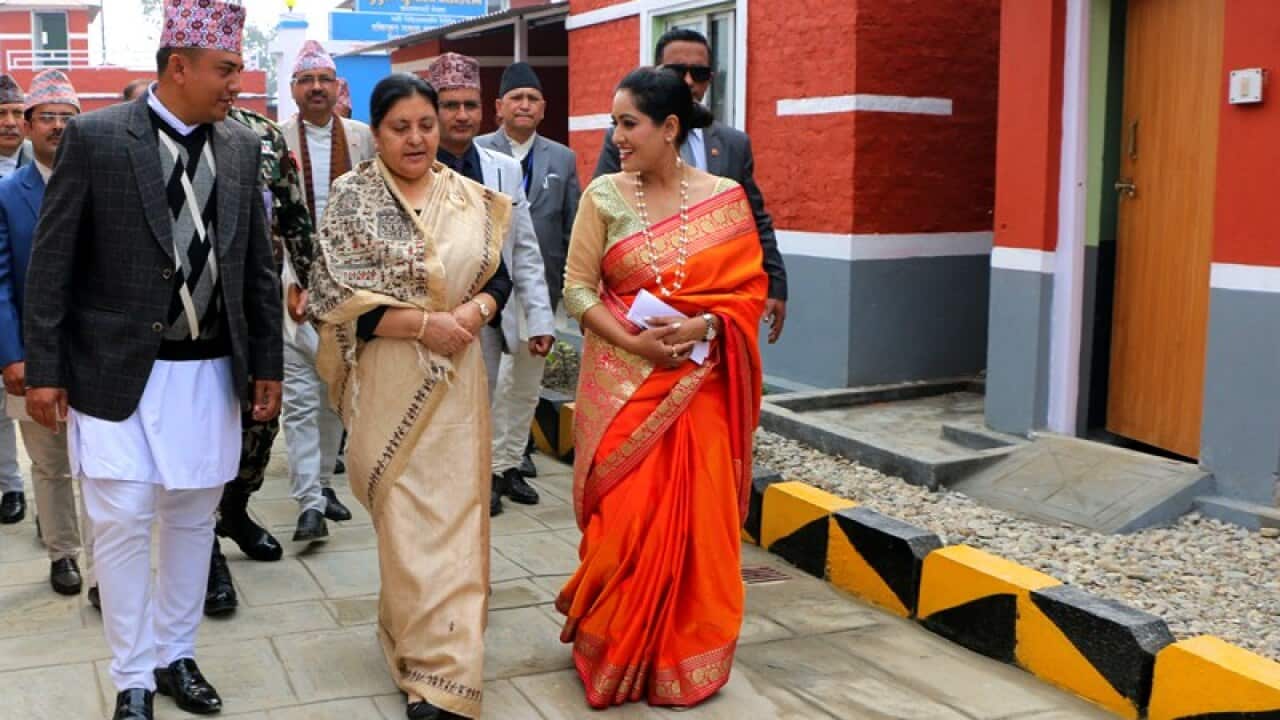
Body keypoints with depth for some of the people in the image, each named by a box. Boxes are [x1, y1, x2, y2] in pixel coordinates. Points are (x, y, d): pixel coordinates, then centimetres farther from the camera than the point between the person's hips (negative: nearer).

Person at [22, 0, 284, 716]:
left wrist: (268, 363, 8)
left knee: (192, 518, 12)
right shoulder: (95, 136, -6)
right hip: (117, 370, -3)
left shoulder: (242, 146, 5)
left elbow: (259, 266, 9)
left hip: (211, 371, 4)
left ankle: (176, 656, 29)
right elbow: (52, 261, -5)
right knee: (123, 523, 0)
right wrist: (45, 370, -7)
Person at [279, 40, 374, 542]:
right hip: (295, 284, -3)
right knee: (300, 397, -5)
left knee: (335, 390, 12)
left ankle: (322, 481, 28)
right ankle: (310, 504, -3)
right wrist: (288, 280, -15)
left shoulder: (364, 138, 5)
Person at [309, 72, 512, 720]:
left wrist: (472, 313, -10)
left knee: (454, 514, 5)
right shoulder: (353, 195, -4)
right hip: (389, 381, -3)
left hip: (457, 376, 3)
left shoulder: (471, 197, 6)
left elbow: (499, 276, 12)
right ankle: (432, 665, 16)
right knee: (406, 519, 3)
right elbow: (334, 291, -10)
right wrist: (424, 324, -16)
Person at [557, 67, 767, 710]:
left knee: (697, 518, 2)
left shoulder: (726, 197, 1)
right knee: (625, 518, -1)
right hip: (622, 383, 0)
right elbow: (577, 288, -2)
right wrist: (633, 342, -14)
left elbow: (750, 287, 3)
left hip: (700, 384, 1)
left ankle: (686, 655, 21)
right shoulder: (603, 196, 0)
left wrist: (703, 326, -16)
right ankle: (614, 649, 21)